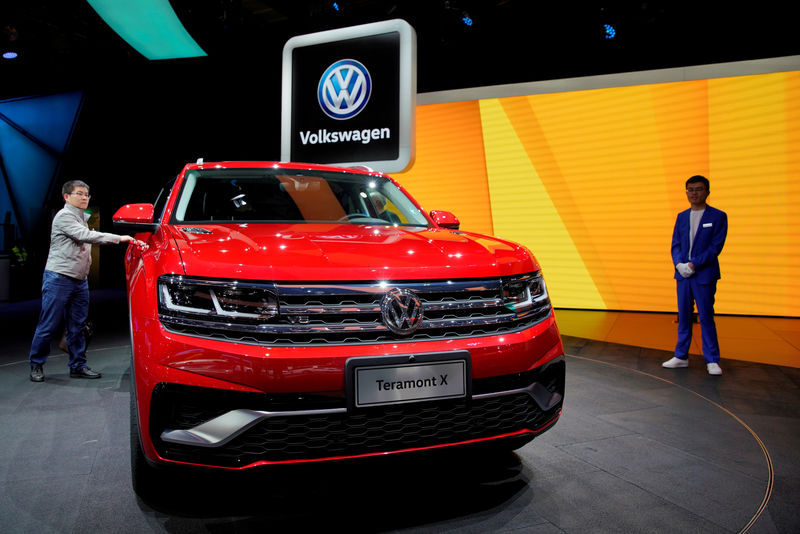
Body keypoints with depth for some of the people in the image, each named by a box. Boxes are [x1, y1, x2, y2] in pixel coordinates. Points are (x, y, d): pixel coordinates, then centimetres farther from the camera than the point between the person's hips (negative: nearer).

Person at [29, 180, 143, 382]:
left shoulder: (81, 218, 20)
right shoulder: (64, 216, -9)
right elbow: (86, 236, -23)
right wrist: (119, 238, -27)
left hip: (80, 281, 8)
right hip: (58, 279, -8)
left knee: (76, 326, 9)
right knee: (48, 326, -1)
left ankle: (78, 365, 13)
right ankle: (36, 365, 12)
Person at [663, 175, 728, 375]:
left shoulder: (718, 216, -2)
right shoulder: (681, 217, 12)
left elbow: (716, 246, -9)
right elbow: (675, 244, 9)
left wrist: (693, 264, -16)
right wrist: (679, 264, -9)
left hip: (704, 275, -4)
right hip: (683, 274, 5)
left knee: (706, 317, -1)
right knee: (683, 317, 10)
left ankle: (712, 360, 8)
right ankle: (681, 357, 18)